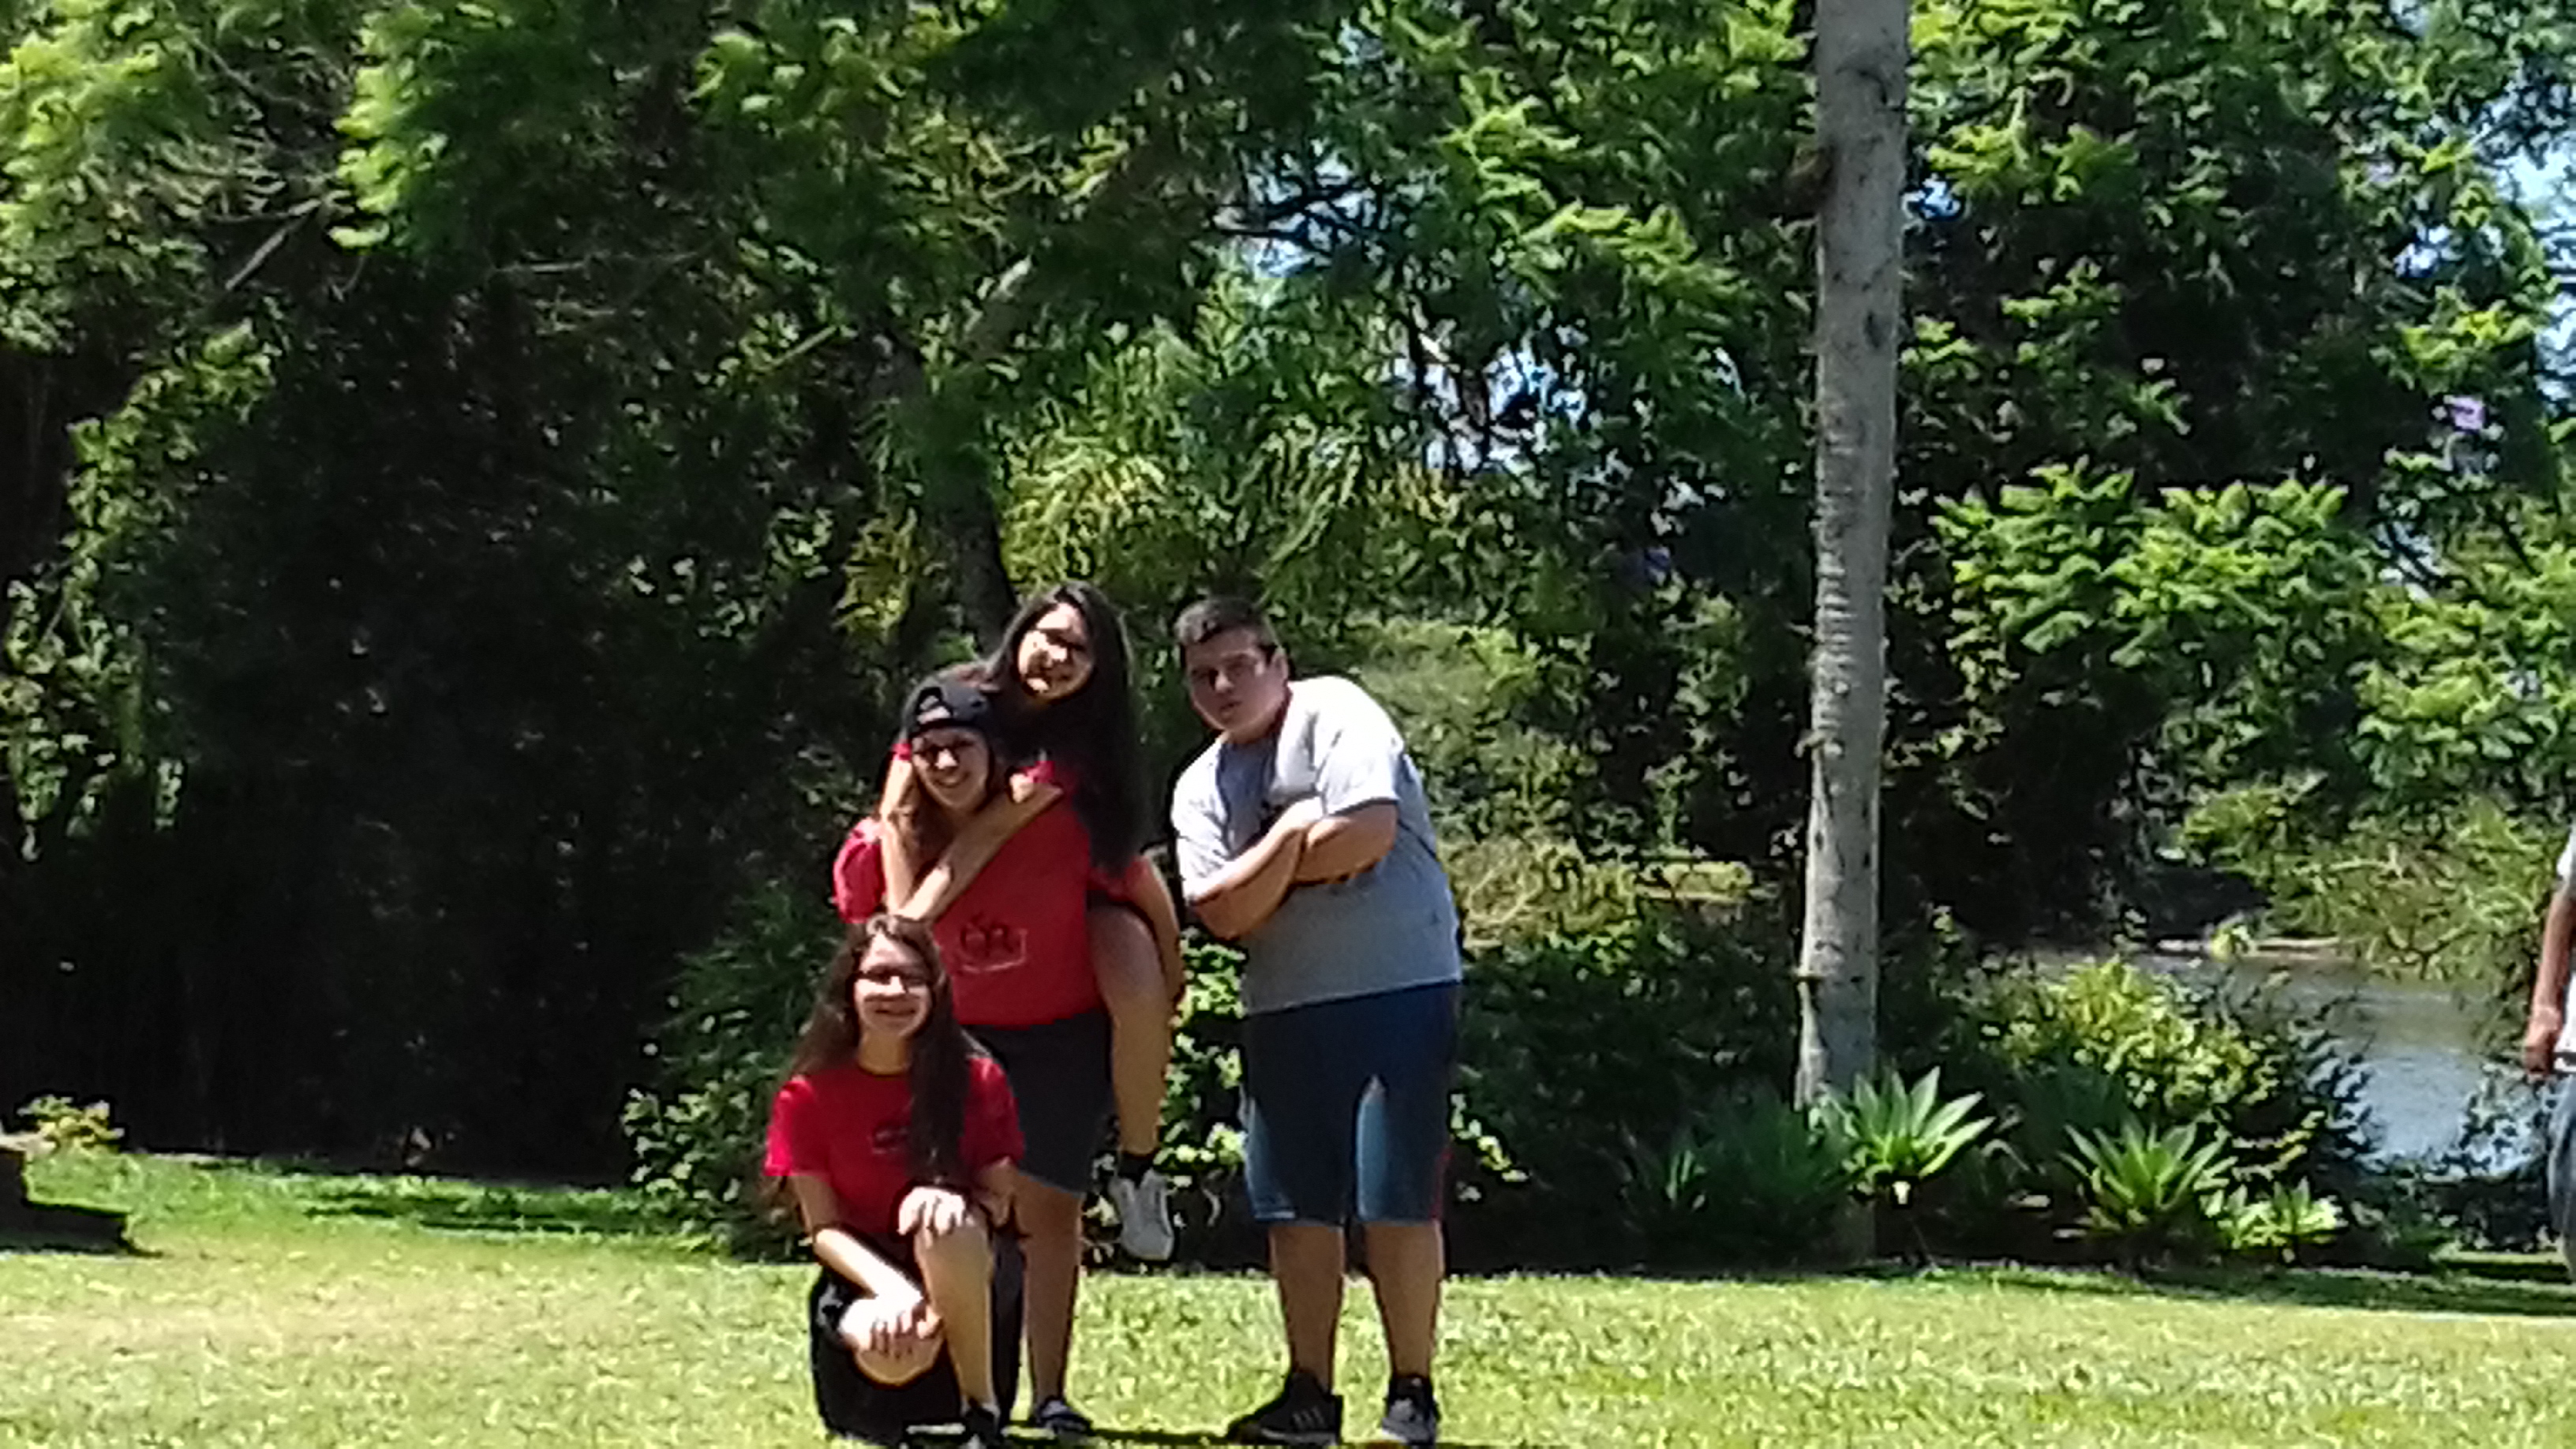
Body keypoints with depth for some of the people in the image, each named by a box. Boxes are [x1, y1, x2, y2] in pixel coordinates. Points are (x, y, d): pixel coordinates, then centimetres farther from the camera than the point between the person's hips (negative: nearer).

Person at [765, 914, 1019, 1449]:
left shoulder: (976, 1080, -8)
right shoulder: (809, 1094, -9)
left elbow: (998, 1198, -2)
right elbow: (823, 1227, -8)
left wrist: (960, 1204, -28)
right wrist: (891, 1287, -28)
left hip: (962, 1274, 0)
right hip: (864, 1273, 0)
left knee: (944, 1221, -37)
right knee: (890, 1352, -37)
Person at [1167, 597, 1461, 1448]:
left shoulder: (1334, 714, -4)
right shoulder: (1200, 789, 12)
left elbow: (1370, 832, -18)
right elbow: (1220, 912, 0)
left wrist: (1262, 871, -4)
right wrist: (1293, 838, -11)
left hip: (1398, 987, -6)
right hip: (1283, 1008, 6)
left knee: (1395, 1201, -5)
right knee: (1295, 1206, 7)